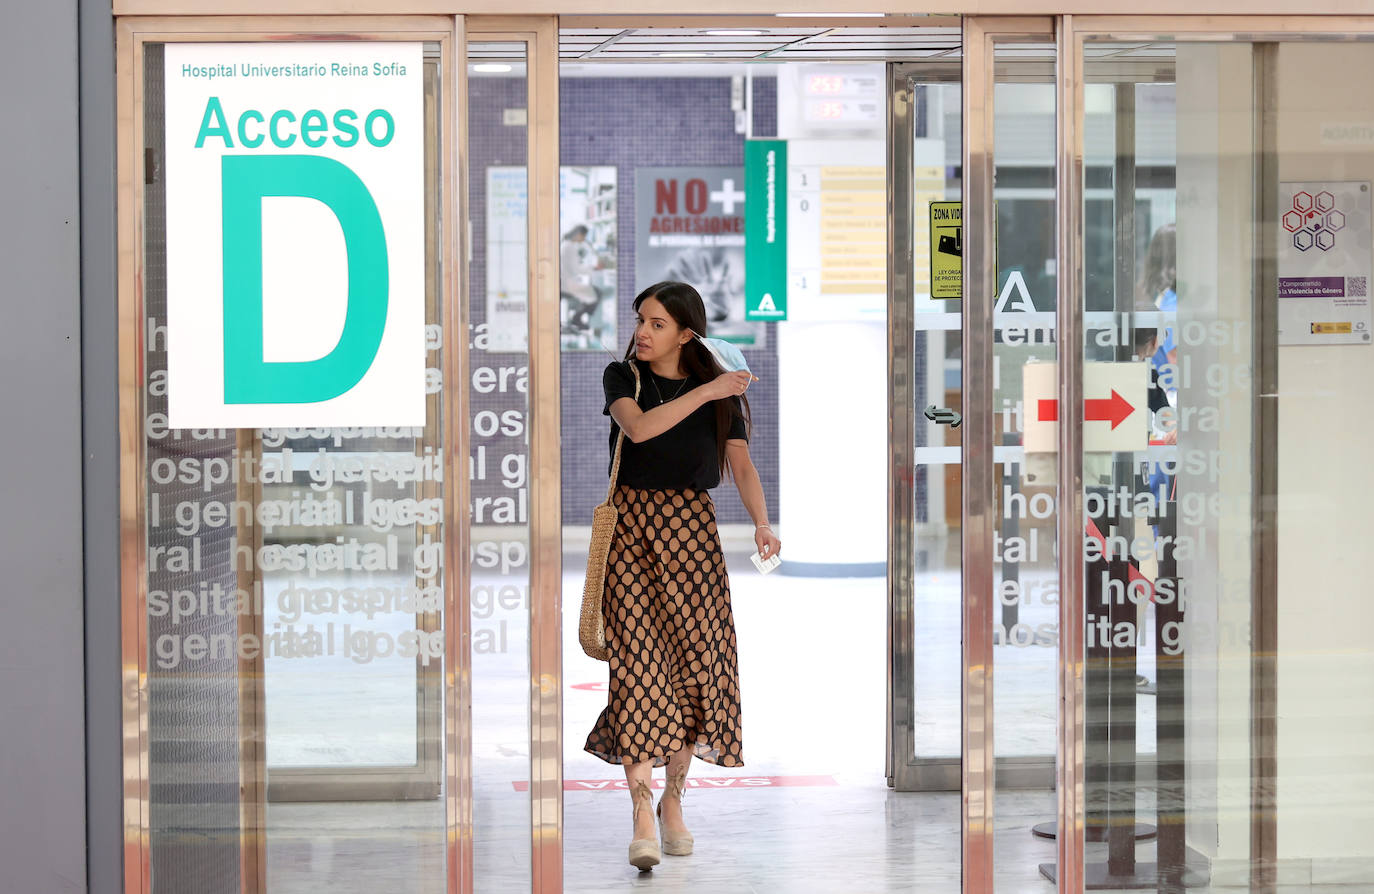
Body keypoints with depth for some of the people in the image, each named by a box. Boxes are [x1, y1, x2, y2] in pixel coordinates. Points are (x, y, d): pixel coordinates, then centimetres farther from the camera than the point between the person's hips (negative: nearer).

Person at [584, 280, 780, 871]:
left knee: (696, 657, -2)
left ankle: (672, 804, 16)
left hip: (691, 529, 1)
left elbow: (741, 464, -5)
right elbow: (639, 427, -14)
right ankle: (642, 819, -16)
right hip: (631, 526, -1)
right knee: (638, 656, -12)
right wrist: (706, 393, -18)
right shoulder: (621, 377, 6)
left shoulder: (721, 393, 7)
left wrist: (761, 523, -22)